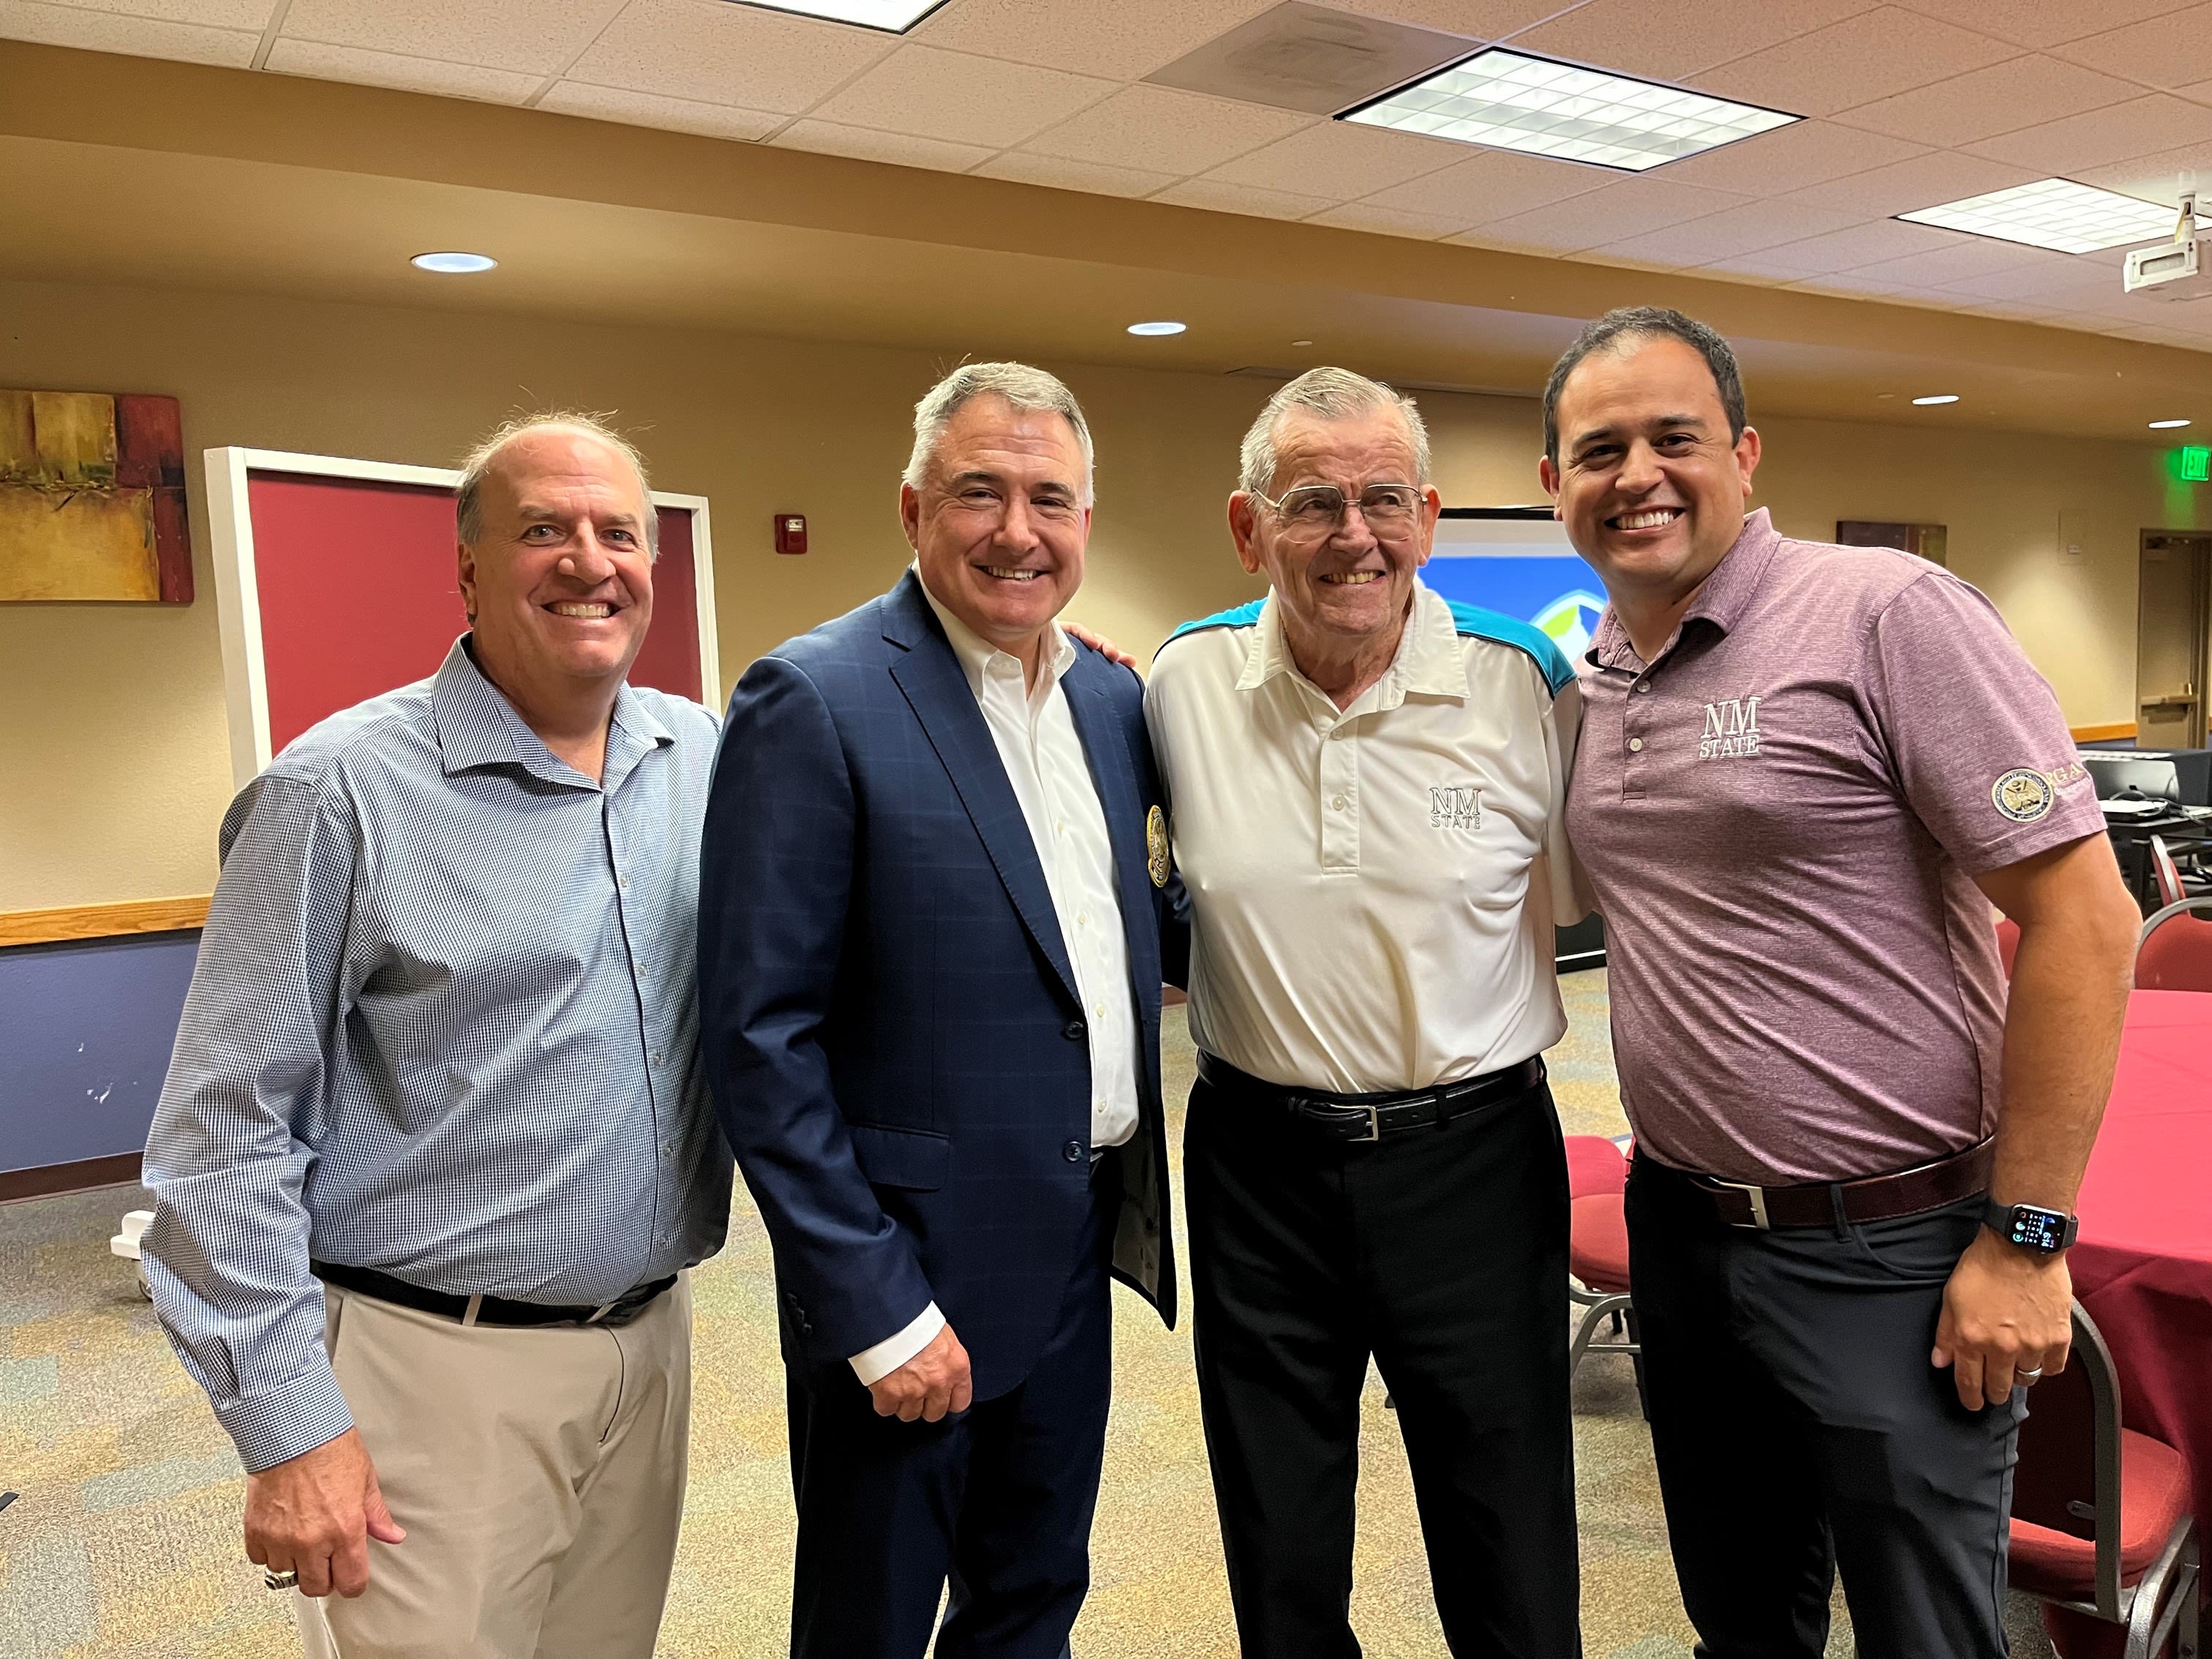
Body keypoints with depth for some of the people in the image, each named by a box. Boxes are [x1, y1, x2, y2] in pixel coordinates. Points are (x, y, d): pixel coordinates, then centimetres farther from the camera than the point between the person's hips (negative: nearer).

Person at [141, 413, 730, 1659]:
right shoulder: (341, 791, -12)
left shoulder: (705, 760, 3)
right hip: (438, 1371, -5)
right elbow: (229, 1125, -10)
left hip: (652, 1344, 5)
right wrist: (289, 1422, -11)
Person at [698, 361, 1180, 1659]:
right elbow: (760, 1040, -17)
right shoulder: (814, 701, -15)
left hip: (1078, 1255, 6)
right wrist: (876, 1309, -17)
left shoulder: (1113, 698, 5)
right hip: (911, 1271, -6)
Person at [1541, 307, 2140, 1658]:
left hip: (1892, 1254, -5)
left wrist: (2026, 1238, -16)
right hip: (1682, 1231, 6)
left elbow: (2084, 915, -16)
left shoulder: (1887, 615, -14)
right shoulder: (1590, 682, 5)